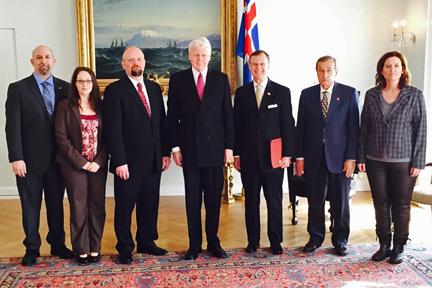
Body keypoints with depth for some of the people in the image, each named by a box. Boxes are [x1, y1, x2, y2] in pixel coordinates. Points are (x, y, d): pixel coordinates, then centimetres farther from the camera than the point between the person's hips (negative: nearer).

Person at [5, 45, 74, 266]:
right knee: (30, 206, 9)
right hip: (30, 159, -2)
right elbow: (13, 126, -6)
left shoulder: (65, 88, 4)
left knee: (56, 203, 13)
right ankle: (32, 248, 24)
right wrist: (16, 158, -12)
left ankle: (57, 244, 28)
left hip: (58, 158, 2)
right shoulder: (18, 89, -2)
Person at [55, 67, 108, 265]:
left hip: (98, 165, 2)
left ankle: (95, 248, 17)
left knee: (97, 206, 5)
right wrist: (81, 162, -11)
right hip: (74, 165, -2)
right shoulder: (65, 107, 0)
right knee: (79, 208, 3)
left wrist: (99, 161, -9)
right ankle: (81, 250, 16)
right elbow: (61, 137, -6)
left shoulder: (100, 106, 7)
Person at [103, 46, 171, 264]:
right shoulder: (114, 91, -7)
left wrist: (165, 152, 8)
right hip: (128, 162, -5)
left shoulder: (154, 88, 11)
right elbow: (113, 130, -12)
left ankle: (146, 242, 31)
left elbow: (161, 122, 13)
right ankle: (125, 248, 23)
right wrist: (119, 161, -16)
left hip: (153, 160, 5)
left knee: (150, 204, 15)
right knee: (125, 207, 8)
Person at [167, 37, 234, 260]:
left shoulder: (221, 79, 5)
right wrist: (175, 147, -2)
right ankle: (194, 245, 17)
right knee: (192, 199, 6)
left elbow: (228, 115, 4)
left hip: (215, 148, 1)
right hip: (190, 149, 0)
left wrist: (229, 146, 0)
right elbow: (172, 116, 3)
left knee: (214, 199, 8)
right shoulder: (178, 80, 3)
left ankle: (213, 243, 21)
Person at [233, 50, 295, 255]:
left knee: (274, 201, 5)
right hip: (248, 157, 2)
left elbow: (288, 125, 0)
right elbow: (236, 125, 7)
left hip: (273, 156, -1)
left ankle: (275, 241, 17)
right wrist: (236, 154, 3)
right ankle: (253, 240, 20)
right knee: (251, 200, 8)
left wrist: (287, 154, -5)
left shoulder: (282, 92, 3)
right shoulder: (241, 93, 8)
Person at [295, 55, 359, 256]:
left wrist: (351, 158, -8)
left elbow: (353, 127, -2)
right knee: (315, 200, 9)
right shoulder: (307, 94, 6)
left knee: (340, 201, 8)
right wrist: (299, 156, 1)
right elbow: (300, 127, 5)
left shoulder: (349, 93, 1)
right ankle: (315, 238, 24)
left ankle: (340, 240, 24)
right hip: (313, 157, 2)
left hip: (340, 157, -1)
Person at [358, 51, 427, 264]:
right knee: (381, 204, 9)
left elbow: (420, 130, -3)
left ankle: (398, 247, 22)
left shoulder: (415, 95, -2)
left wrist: (418, 162, -7)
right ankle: (384, 245, 23)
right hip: (375, 160, 2)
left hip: (403, 161, -2)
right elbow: (364, 127, 6)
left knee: (401, 205, 7)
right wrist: (361, 157, 3)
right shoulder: (371, 95, 4)